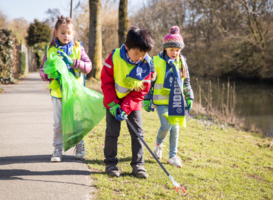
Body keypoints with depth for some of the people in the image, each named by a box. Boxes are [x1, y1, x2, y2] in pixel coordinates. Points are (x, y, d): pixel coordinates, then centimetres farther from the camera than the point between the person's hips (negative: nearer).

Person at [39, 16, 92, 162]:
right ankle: (58, 149, 15)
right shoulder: (50, 50, 4)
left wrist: (73, 62, -21)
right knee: (58, 123, 5)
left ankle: (79, 146, 23)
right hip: (57, 92, 1)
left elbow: (88, 66, -7)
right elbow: (42, 70, 6)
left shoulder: (78, 48, 1)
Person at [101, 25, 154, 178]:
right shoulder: (114, 58, -19)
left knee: (138, 132, 0)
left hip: (133, 103, 2)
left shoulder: (146, 65, -15)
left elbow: (141, 91, -11)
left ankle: (138, 164, 9)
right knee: (112, 132, -2)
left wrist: (125, 108, -20)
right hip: (113, 101, -2)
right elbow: (106, 82, -11)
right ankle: (111, 164, 10)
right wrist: (113, 104, -17)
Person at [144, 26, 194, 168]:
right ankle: (158, 144, 17)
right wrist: (147, 100, -1)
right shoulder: (155, 61, -5)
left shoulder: (182, 61, 7)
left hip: (176, 101, 4)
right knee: (166, 125, -15)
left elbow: (186, 82, 16)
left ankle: (173, 156, 16)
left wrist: (189, 98, 15)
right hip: (161, 100, -4)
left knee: (175, 127, 6)